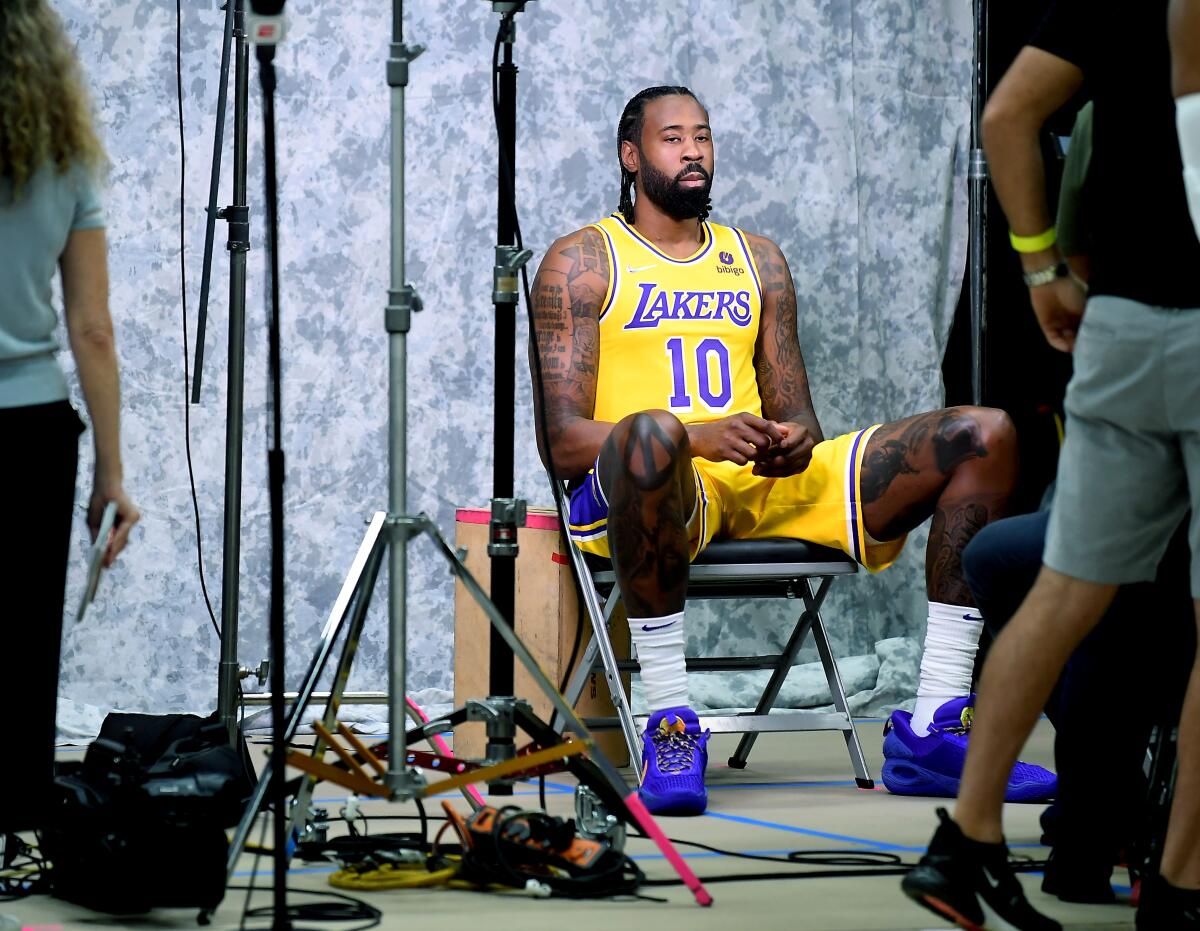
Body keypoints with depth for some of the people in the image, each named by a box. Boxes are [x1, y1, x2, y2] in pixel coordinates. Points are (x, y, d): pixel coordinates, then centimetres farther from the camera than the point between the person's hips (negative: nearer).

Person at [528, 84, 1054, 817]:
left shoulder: (759, 261, 24)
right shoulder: (582, 263, 7)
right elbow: (561, 442, -4)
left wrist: (797, 440, -7)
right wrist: (695, 436, -21)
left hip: (768, 484, 5)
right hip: (657, 486, -5)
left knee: (986, 437, -11)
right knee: (650, 433, -44)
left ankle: (933, 730, -19)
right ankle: (671, 725, -35)